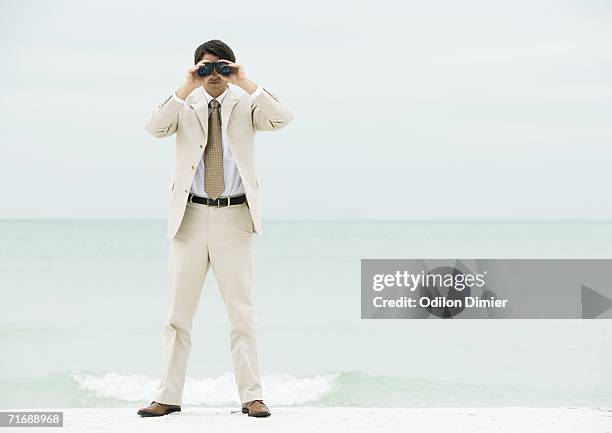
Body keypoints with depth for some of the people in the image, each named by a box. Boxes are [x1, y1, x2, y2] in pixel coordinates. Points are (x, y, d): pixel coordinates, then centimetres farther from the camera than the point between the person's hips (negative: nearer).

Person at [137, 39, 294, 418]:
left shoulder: (246, 106, 5)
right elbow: (154, 127, -13)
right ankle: (169, 396, 9)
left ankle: (252, 396, 4)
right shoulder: (185, 106, 6)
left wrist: (247, 84, -14)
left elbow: (284, 118, -13)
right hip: (192, 216, 1)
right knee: (179, 311, 4)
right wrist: (186, 88, -16)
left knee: (242, 311, 0)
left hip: (234, 217, -1)